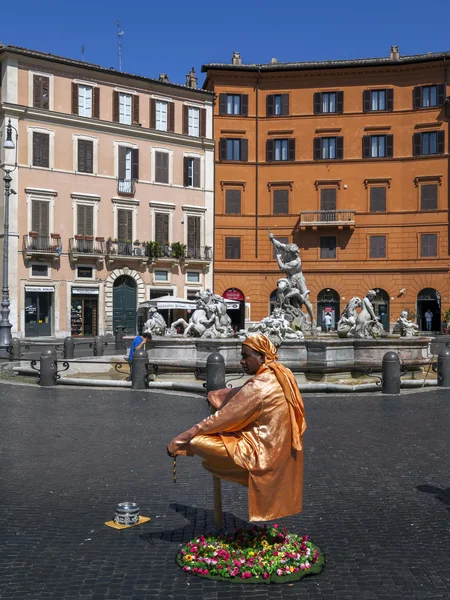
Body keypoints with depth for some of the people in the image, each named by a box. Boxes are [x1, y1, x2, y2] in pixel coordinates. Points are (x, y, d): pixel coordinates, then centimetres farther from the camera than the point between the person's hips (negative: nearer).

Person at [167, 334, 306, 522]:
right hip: (283, 448, 9)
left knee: (196, 441, -14)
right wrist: (214, 395, 29)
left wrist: (185, 438, -15)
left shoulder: (259, 386, -23)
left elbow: (224, 418, -21)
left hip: (259, 451, -9)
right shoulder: (282, 374, 2)